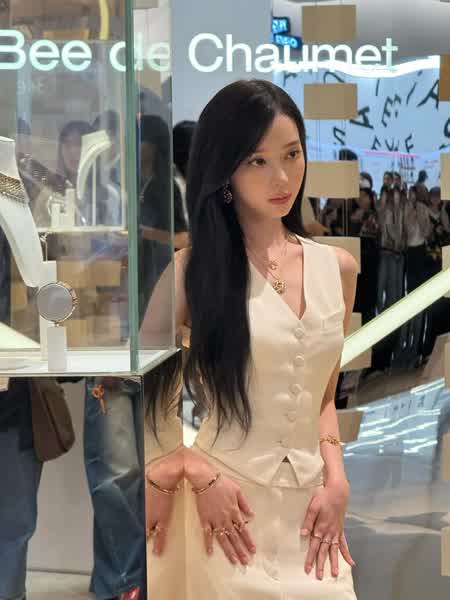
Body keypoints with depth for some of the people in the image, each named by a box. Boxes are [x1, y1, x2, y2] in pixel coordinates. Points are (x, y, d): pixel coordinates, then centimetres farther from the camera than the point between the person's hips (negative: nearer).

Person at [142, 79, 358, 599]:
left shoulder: (337, 268, 6)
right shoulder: (190, 270, -7)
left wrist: (335, 479, 1)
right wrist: (200, 474, -14)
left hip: (308, 505, 4)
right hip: (220, 504, -4)